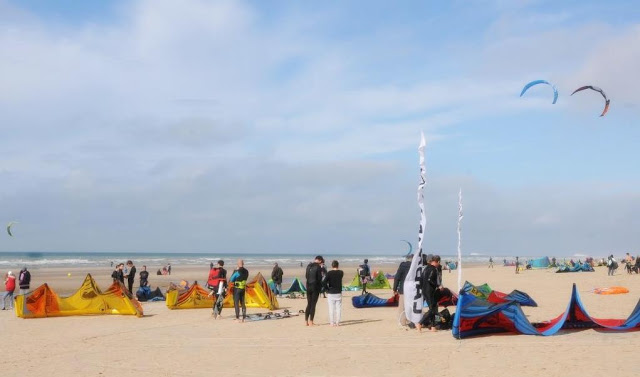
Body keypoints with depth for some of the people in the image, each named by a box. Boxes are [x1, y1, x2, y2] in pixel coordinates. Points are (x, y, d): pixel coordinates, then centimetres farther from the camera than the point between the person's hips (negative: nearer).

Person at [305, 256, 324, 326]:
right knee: (313, 304, 0)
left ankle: (306, 321, 12)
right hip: (315, 287, -6)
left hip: (308, 287, 6)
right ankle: (310, 322, 0)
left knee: (309, 304, 13)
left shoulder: (309, 266, 7)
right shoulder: (318, 267, -13)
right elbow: (319, 278, -13)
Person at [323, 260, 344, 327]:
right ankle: (337, 322, 7)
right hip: (338, 293, 2)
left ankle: (332, 323, 5)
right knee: (338, 308, 7)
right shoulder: (341, 273, -1)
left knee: (331, 308, 4)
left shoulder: (329, 273, -9)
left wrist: (327, 289, -5)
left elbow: (324, 282, -17)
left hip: (331, 293, -2)